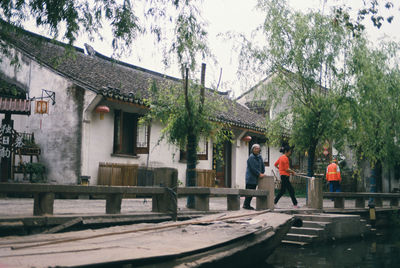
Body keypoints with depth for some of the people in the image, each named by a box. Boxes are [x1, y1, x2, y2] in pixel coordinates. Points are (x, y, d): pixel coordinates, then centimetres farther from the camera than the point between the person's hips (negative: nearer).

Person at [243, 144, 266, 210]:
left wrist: (262, 173, 4)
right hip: (251, 178, -8)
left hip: (255, 178, 8)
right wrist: (259, 174, -14)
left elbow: (262, 165, 17)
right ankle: (246, 205, -2)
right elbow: (253, 168, -17)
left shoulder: (259, 157, 14)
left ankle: (246, 204, 16)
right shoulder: (251, 157, -13)